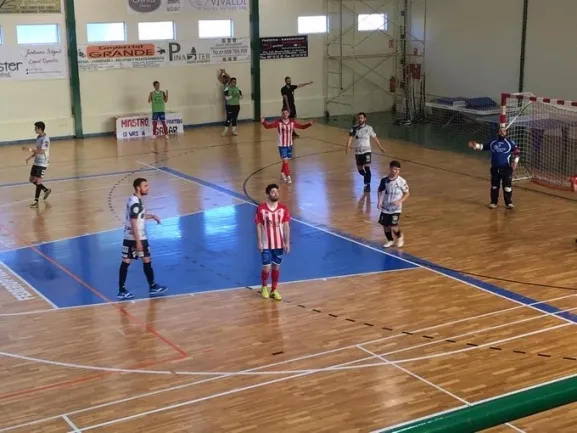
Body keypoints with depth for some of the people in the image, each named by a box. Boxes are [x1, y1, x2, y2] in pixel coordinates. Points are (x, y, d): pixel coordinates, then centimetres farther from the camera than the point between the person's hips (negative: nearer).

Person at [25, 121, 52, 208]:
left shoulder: (45, 139, -17)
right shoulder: (38, 137, 10)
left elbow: (42, 151, -25)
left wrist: (31, 150, -20)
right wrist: (30, 157, 9)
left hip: (42, 163, -9)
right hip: (36, 162, 9)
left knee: (38, 181, -8)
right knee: (32, 180, 14)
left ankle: (36, 201, -2)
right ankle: (46, 190, 32)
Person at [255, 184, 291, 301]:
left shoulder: (283, 208, -2)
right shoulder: (261, 208, -9)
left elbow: (286, 226, 0)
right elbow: (259, 226, -6)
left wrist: (287, 242, -3)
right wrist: (259, 242, -9)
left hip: (279, 244, 3)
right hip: (266, 244, -2)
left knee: (276, 267, 9)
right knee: (267, 268, -1)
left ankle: (274, 290, 23)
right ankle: (264, 287, 25)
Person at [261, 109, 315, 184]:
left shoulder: (292, 122, -3)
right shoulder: (278, 122, -14)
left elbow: (302, 126, 5)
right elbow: (268, 126, -16)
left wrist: (309, 124, -8)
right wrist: (263, 122, -35)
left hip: (289, 144, 4)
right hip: (281, 145, -4)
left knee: (286, 160, 16)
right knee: (285, 160, -9)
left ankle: (282, 174, 36)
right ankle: (288, 177, -3)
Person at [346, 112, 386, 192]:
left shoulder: (369, 128, -3)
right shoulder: (354, 128, -2)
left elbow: (375, 138, 7)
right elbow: (350, 138, -13)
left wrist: (381, 147, 14)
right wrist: (348, 147, -31)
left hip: (367, 151, -2)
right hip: (358, 152, 2)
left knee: (367, 168, -16)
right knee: (360, 170, 10)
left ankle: (367, 185, -9)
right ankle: (367, 177, 42)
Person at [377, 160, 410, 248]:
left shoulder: (401, 181, -12)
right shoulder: (384, 180, -5)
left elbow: (407, 194, -2)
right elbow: (380, 191, 11)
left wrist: (399, 201, -17)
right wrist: (379, 201, -4)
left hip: (396, 208, -3)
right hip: (385, 208, 3)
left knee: (393, 227, -11)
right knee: (385, 225, 9)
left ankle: (400, 236, 23)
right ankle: (390, 240, 35)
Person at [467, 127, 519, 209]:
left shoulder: (510, 143, -2)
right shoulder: (493, 142, 6)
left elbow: (517, 152, 0)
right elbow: (483, 146, 12)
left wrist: (515, 162, -10)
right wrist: (475, 145, -3)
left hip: (506, 168, -3)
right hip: (495, 168, 3)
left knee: (507, 186, -5)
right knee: (494, 186, 10)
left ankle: (509, 203, 5)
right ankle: (493, 202, 21)